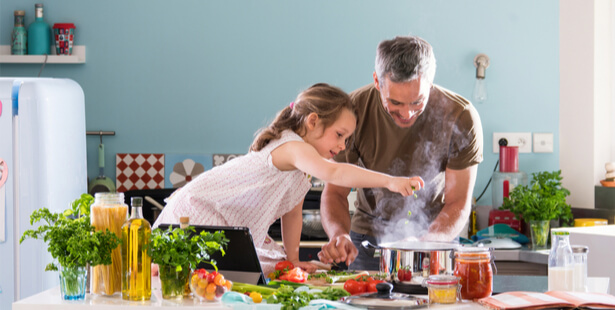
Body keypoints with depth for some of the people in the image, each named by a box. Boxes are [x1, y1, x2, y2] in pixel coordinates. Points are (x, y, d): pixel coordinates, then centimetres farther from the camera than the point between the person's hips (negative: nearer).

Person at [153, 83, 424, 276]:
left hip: (231, 228, 10)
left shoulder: (303, 171, 9)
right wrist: (389, 181, -48)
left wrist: (292, 258, 11)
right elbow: (333, 173, -43)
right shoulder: (292, 147, -25)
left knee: (275, 267, 2)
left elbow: (293, 213, 18)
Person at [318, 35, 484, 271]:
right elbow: (335, 191, -12)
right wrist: (339, 234, -33)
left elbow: (458, 203, -15)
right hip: (369, 235, 1)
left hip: (435, 235, -1)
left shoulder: (461, 118, -22)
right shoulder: (353, 111, -19)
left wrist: (426, 243, -34)